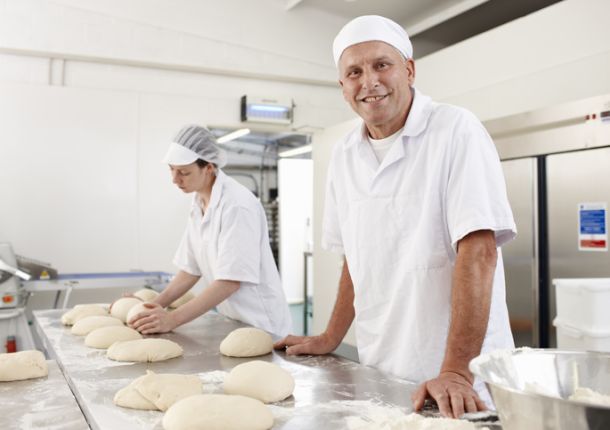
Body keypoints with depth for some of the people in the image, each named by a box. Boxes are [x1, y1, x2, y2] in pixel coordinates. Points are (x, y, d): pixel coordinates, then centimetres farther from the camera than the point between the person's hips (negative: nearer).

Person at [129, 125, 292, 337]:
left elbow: (231, 281, -25)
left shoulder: (237, 205, -22)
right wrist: (154, 306, -4)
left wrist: (172, 319, -26)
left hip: (258, 325, -7)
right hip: (231, 322, 7)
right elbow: (191, 269, 7)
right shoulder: (199, 203, 2)